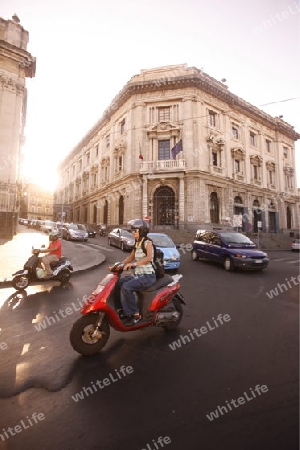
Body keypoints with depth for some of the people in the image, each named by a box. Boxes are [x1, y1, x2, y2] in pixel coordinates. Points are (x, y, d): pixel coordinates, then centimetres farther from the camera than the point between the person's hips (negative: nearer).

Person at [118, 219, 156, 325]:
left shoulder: (147, 242, -11)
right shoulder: (137, 244, 12)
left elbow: (149, 258, -27)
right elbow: (130, 257, 19)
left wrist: (134, 264, -34)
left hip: (148, 276, -8)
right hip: (138, 275, 8)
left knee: (126, 287, -25)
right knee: (118, 282, -3)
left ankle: (136, 314, -9)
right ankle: (125, 311, 3)